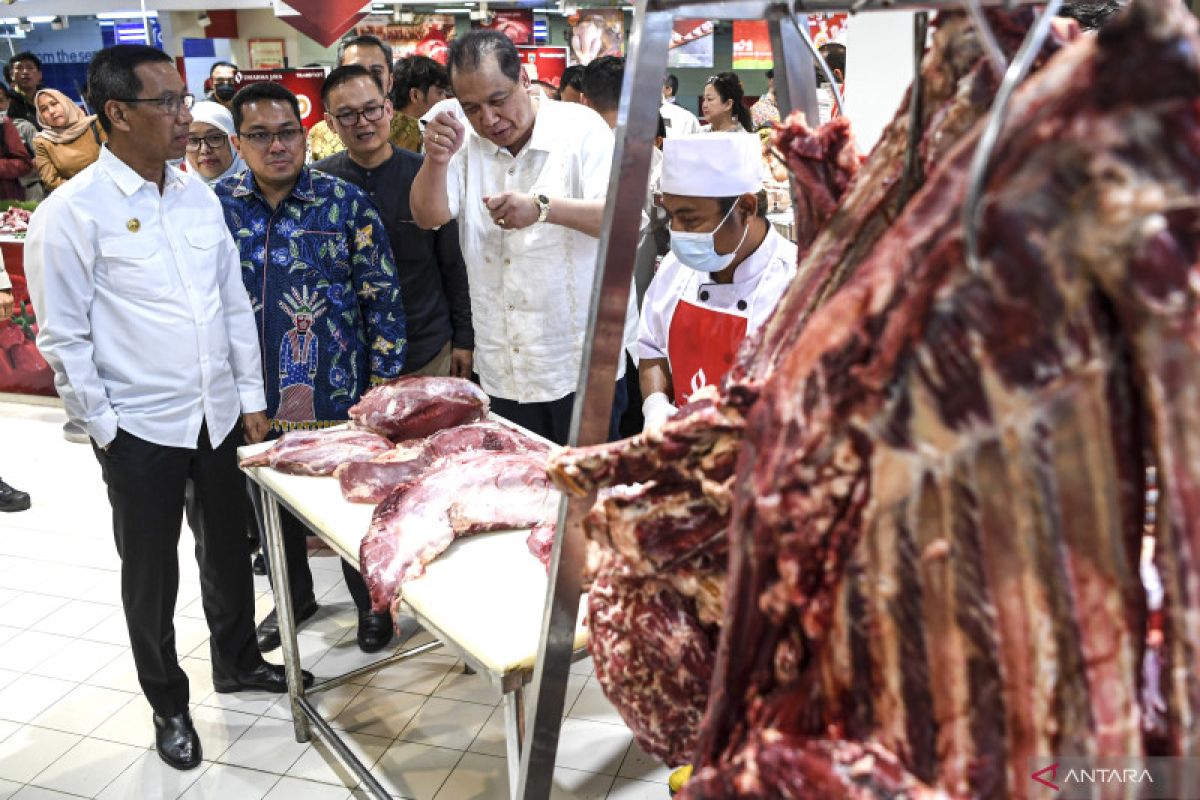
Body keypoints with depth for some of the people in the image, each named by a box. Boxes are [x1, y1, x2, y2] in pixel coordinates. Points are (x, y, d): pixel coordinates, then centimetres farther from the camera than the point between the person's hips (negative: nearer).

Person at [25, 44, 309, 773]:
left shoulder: (197, 192, 3)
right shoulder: (71, 214, -13)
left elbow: (235, 301, 7)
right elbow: (65, 339, -10)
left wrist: (252, 398, 6)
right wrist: (105, 431, -8)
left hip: (219, 414, 5)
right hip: (141, 430, -5)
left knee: (229, 548, 20)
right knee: (152, 573, 12)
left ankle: (238, 660, 43)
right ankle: (169, 706, 31)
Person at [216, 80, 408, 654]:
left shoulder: (345, 202, -8)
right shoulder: (218, 205, 0)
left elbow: (382, 295, -6)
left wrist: (384, 382, -8)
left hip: (338, 395, -3)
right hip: (255, 399, 3)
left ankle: (370, 602, 32)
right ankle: (295, 595, 41)